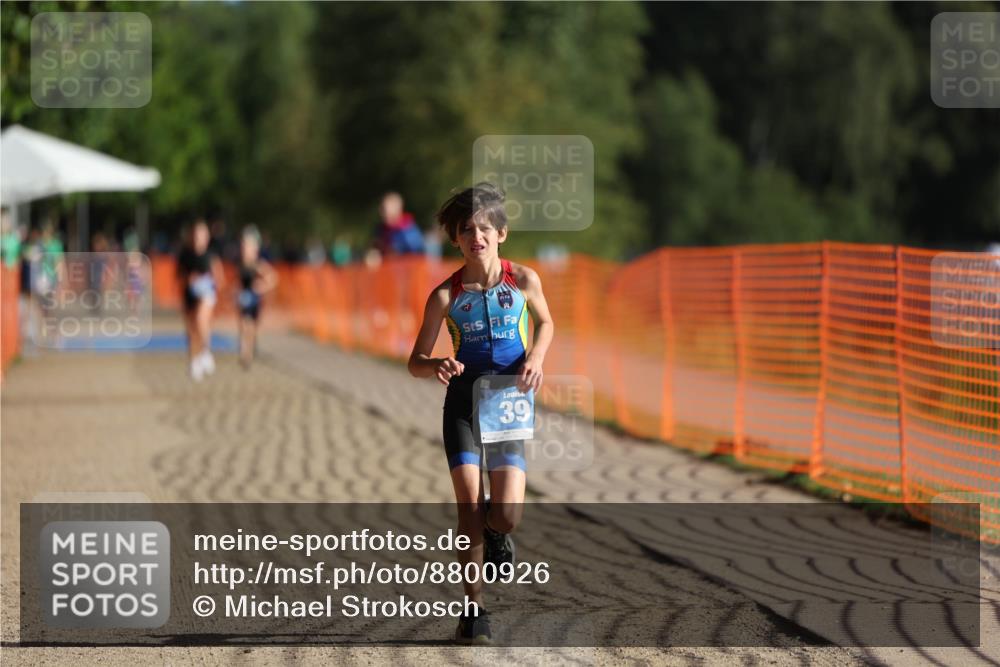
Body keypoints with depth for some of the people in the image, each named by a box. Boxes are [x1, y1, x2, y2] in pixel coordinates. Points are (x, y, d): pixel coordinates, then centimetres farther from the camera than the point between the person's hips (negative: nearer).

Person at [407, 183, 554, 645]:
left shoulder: (523, 281, -5)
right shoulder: (446, 295, -6)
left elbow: (545, 323, 16)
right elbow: (415, 361, 1)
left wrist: (535, 358, -4)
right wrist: (436, 366, -23)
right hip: (463, 402, 0)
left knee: (506, 515, -9)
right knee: (470, 505, -11)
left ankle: (495, 533, 31)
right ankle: (474, 611, 3)